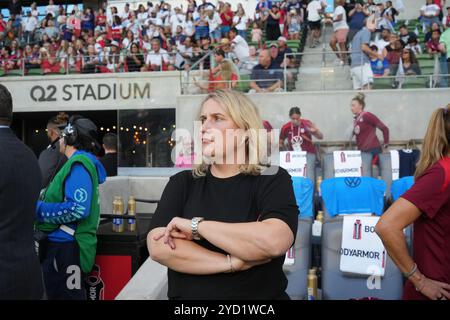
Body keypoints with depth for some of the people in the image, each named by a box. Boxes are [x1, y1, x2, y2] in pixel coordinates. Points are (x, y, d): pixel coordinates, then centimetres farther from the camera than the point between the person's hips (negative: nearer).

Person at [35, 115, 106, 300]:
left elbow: (78, 209, -24)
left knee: (63, 295, -2)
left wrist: (38, 209, -15)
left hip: (66, 247, -10)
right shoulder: (79, 161, 16)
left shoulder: (79, 164, -14)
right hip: (62, 244, 10)